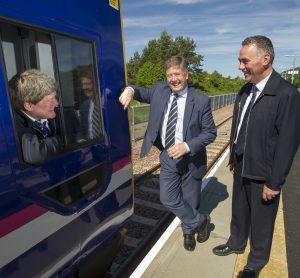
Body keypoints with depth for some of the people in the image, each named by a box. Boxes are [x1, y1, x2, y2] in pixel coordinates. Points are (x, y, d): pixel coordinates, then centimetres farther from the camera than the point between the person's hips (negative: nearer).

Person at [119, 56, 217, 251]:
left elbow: (210, 132, -10)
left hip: (190, 158, -3)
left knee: (191, 201, 14)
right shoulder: (160, 91, -3)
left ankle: (189, 231, 45)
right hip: (168, 157, 3)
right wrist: (130, 90, -17)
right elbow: (142, 92, 9)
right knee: (168, 199, 4)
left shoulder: (201, 101, -14)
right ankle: (199, 221, 30)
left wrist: (187, 146, -25)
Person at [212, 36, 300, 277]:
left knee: (261, 220, 16)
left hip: (263, 175, -6)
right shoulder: (246, 90, 3)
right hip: (241, 168, 6)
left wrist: (275, 182, -15)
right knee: (239, 211, 24)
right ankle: (236, 243, 49)